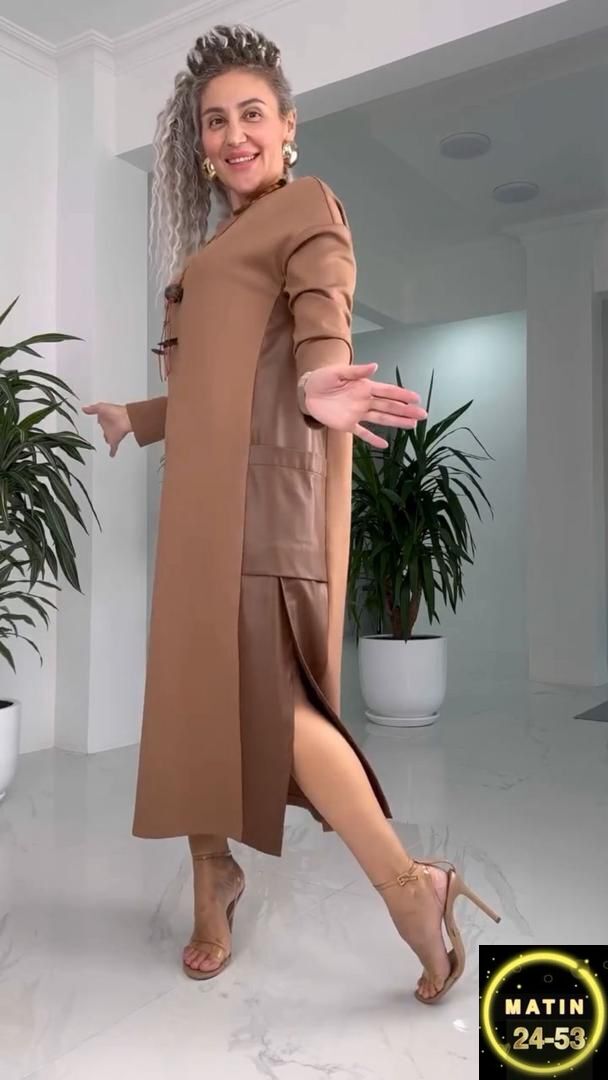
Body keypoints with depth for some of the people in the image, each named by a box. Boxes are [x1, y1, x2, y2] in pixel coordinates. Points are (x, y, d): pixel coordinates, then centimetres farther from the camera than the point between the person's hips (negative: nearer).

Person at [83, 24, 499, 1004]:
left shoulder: (307, 208, 5)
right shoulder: (215, 244, 27)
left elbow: (323, 327, -14)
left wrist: (318, 388, -37)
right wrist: (133, 419, 41)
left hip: (263, 484, -8)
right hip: (206, 489, 8)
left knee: (264, 687, -18)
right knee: (197, 681, 6)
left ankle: (406, 880, -8)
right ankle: (213, 880, 19)